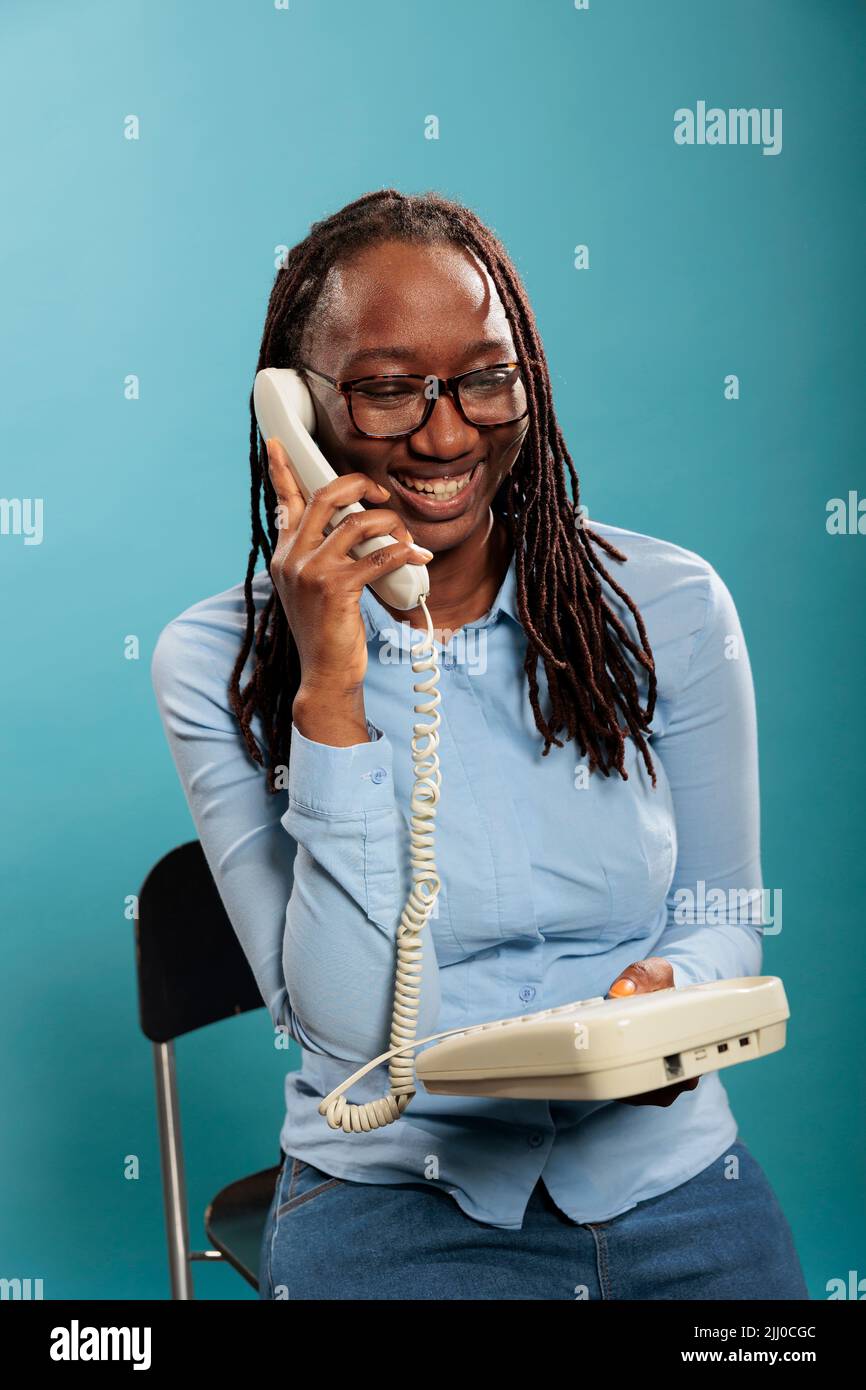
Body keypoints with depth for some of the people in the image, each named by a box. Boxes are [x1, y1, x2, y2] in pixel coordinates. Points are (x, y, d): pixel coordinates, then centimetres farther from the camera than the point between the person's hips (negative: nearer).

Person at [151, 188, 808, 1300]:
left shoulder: (670, 606, -3)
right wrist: (329, 690, -22)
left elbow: (722, 917, 6)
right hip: (392, 1197, 0)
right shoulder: (216, 664, -8)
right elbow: (344, 1021, -14)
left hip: (671, 1176, 1)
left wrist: (677, 991, -16)